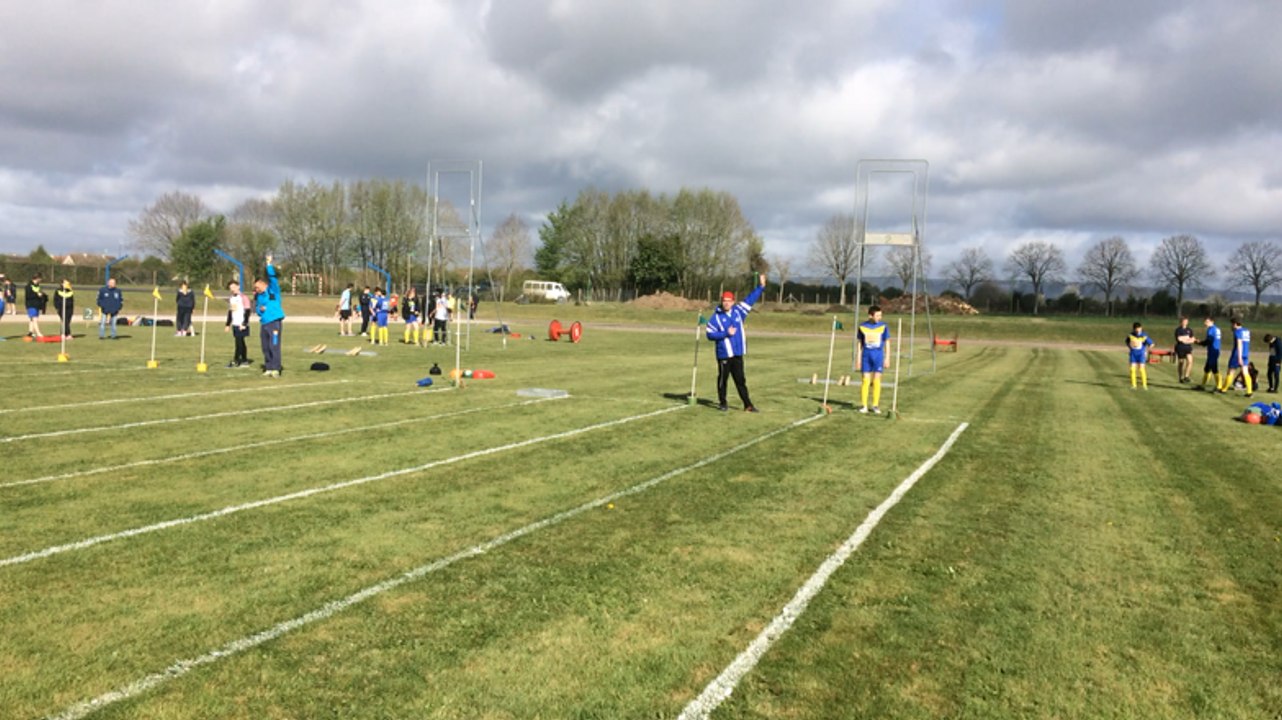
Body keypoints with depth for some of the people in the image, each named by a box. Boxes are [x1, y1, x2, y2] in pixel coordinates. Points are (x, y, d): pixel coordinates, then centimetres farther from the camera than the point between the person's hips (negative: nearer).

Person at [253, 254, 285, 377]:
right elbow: (256, 308, 22)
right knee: (265, 347, 8)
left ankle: (276, 369, -10)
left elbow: (272, 277, -15)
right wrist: (260, 309, -1)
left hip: (274, 322, -7)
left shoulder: (273, 291, -2)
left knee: (274, 346, -12)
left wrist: (269, 264, -20)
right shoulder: (259, 296, 16)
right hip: (263, 323, 7)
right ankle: (268, 368, 16)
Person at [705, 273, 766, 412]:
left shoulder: (738, 311, 9)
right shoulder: (716, 317, -4)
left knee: (740, 380, 7)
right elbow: (710, 334, -9)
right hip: (724, 354, -4)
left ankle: (748, 405, 8)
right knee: (723, 379, 4)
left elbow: (750, 299, 15)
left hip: (738, 354, 4)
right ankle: (723, 404, 18)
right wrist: (726, 333, -16)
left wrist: (761, 286, 12)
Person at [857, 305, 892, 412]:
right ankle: (864, 405, 6)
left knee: (876, 381, -2)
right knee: (865, 380, 0)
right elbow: (860, 343, 9)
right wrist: (859, 359, 7)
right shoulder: (862, 326, 1)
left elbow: (887, 343, 6)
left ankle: (875, 406, 6)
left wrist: (887, 358, 2)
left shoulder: (884, 326, 0)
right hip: (866, 355, 1)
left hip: (878, 356, -1)